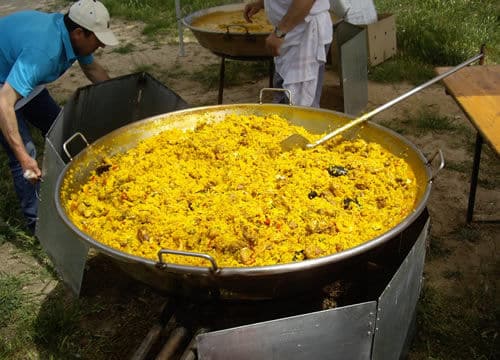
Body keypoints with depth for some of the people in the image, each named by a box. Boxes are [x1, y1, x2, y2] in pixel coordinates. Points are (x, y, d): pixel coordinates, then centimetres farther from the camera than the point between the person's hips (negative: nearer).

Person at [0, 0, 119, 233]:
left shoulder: (71, 34, -14)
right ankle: (36, 220, 2)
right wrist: (24, 156, -48)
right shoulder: (43, 51, -41)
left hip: (21, 77, 9)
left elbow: (92, 69, 8)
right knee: (24, 155, -13)